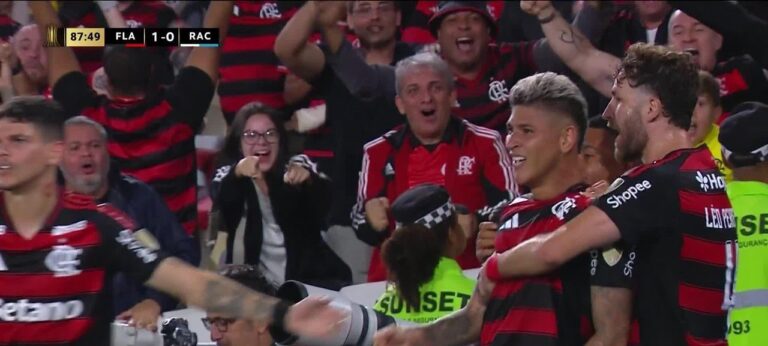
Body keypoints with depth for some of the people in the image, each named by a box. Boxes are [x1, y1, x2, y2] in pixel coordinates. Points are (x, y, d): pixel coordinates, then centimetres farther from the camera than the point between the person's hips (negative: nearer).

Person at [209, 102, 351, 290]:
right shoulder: (227, 174, 7)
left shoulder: (298, 166, 6)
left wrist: (308, 179, -32)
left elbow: (323, 210, -11)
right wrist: (238, 172, -37)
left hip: (309, 278, 0)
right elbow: (223, 202, -16)